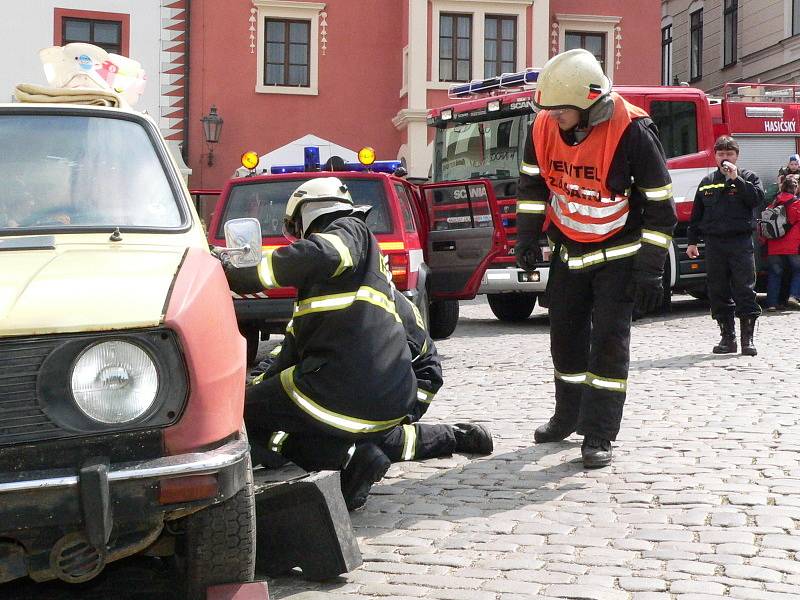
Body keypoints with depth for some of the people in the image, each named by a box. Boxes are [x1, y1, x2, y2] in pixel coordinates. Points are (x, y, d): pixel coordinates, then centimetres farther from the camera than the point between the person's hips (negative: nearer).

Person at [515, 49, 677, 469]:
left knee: (609, 341, -8)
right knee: (565, 335, 13)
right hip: (568, 250, 5)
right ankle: (568, 417, 31)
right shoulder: (545, 126, -12)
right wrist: (527, 237, 2)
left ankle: (599, 436, -1)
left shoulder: (631, 131, -26)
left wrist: (650, 270, -19)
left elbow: (659, 203, -19)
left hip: (618, 252, -5)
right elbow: (532, 182, 6)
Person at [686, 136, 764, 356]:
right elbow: (697, 213, 17)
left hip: (741, 241, -3)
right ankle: (727, 337, 12)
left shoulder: (748, 177, 7)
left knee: (745, 290, -6)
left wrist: (736, 179, -15)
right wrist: (692, 241, 11)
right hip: (714, 243, 3)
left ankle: (748, 338, -1)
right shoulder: (707, 182, 15)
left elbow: (758, 198, -12)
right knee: (718, 292, 4)